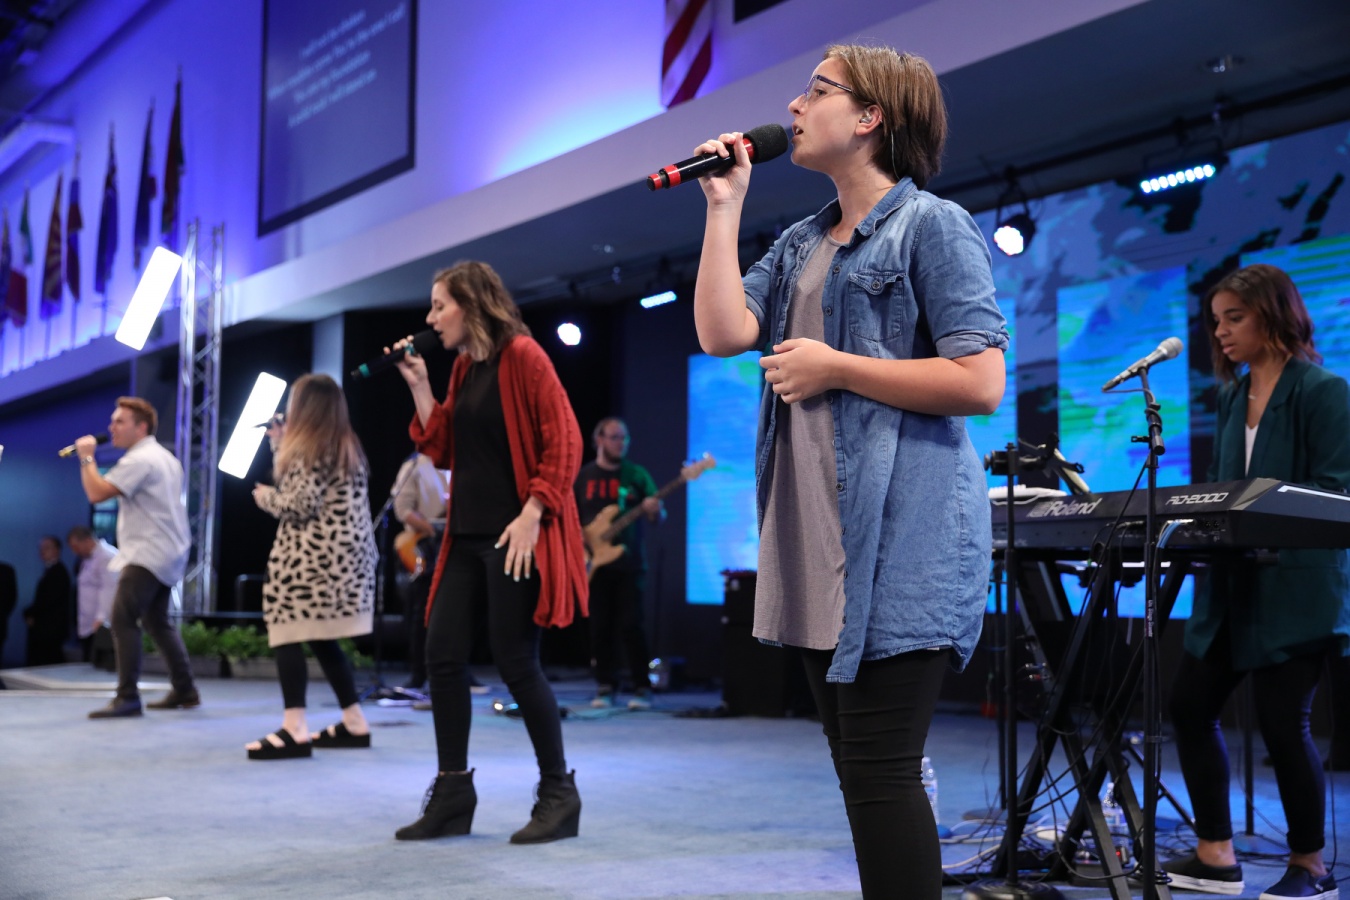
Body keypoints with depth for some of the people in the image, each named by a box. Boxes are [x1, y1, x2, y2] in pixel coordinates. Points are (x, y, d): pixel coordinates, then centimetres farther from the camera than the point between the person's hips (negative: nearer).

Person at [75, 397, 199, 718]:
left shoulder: (139, 460, -14)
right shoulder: (164, 457, 19)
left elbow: (96, 493, -21)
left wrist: (87, 457, -8)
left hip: (149, 554, -11)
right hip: (168, 552, 11)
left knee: (123, 619, -14)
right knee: (157, 621, 17)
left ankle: (127, 698, -18)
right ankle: (185, 691, 19)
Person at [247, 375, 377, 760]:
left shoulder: (310, 447, -10)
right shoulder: (346, 445, 18)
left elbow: (301, 504, -17)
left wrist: (266, 498, 1)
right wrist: (280, 445, 27)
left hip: (308, 557, -10)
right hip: (344, 555, 10)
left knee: (286, 636, -11)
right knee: (322, 639, 15)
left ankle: (294, 730, -19)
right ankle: (355, 723, 15)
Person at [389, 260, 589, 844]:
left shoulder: (521, 356, -8)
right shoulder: (463, 367, 15)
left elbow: (564, 440, -14)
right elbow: (442, 451, 15)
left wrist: (532, 515, -19)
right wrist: (419, 385, 6)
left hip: (515, 535, -8)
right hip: (468, 534, 8)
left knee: (515, 661, -6)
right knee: (442, 654, 3)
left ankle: (559, 793, 9)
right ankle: (452, 795, 13)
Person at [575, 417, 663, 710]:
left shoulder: (636, 474, 3)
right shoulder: (583, 476, 6)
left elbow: (659, 516, 1)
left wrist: (654, 510, -21)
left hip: (629, 564, -1)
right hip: (595, 563, 2)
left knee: (631, 626, -7)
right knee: (600, 628, 4)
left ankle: (642, 687, 0)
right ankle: (606, 686, 14)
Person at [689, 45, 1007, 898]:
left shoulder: (933, 226, -5)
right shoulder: (801, 244, 19)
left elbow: (981, 382, -14)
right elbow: (724, 332, 5)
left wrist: (834, 367, -11)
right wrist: (724, 208, 6)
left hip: (900, 544, -8)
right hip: (816, 548, 8)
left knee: (881, 771, -8)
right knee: (858, 766, 13)